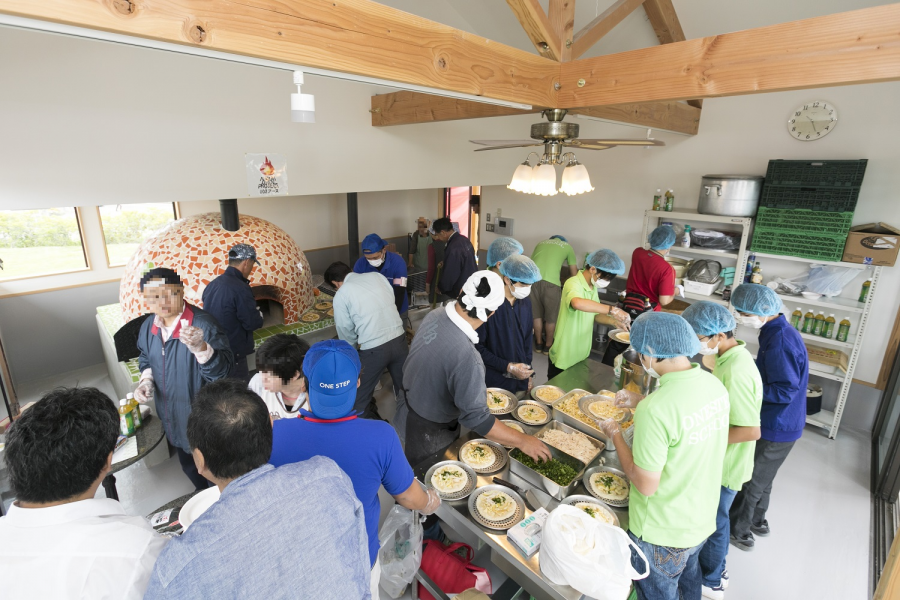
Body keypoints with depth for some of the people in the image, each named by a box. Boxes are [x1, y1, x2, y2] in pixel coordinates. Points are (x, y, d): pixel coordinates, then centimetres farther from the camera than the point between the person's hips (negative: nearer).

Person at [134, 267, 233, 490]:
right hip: (170, 416, 7)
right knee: (187, 465, 29)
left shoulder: (202, 324, -27)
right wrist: (146, 380, -2)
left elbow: (221, 371, -33)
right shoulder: (148, 327, -3)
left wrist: (199, 347, -49)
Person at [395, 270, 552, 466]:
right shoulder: (465, 355, -40)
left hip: (409, 410, 7)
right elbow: (476, 418, -31)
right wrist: (522, 441, -19)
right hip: (427, 434, -7)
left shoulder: (435, 315, -14)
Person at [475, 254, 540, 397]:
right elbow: (477, 347, -16)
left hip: (521, 381, 6)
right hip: (494, 383, -6)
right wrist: (508, 367, -17)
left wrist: (529, 373, 12)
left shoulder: (525, 302, 1)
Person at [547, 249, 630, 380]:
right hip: (564, 357, -8)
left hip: (582, 354, 8)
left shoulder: (593, 287, 5)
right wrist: (612, 309, -45)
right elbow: (577, 303, -46)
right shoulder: (573, 283, -23)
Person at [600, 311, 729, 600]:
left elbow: (646, 486, -25)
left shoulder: (655, 409, -35)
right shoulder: (715, 385, -11)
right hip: (703, 520, 7)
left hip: (663, 534, -7)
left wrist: (614, 433, -14)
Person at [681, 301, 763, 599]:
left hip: (725, 466, -8)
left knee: (712, 521, 14)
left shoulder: (735, 371, -33)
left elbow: (751, 430, -31)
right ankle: (715, 567, 49)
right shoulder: (729, 357, -3)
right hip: (720, 460, 8)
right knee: (715, 517, 26)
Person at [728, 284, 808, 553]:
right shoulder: (779, 332, 2)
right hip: (775, 423, 9)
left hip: (776, 429, -9)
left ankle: (738, 531, 26)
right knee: (761, 477, 25)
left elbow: (786, 390, -28)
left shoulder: (780, 341, -28)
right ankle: (757, 520, 43)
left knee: (751, 480, 9)